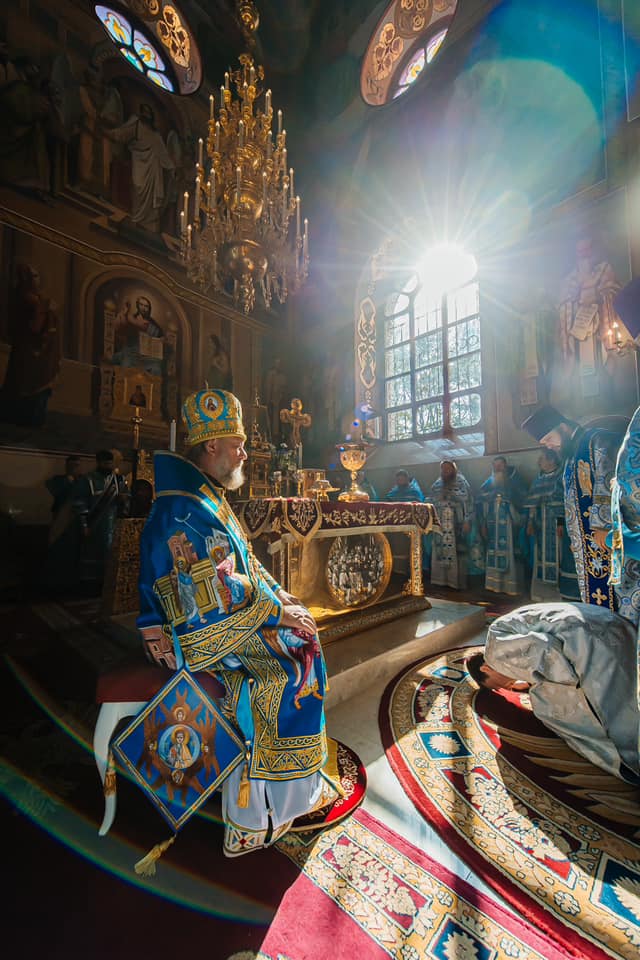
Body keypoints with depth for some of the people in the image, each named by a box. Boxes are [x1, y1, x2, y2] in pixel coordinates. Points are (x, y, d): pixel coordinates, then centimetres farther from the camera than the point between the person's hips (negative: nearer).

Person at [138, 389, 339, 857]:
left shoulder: (209, 499, 10)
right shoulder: (185, 511, -22)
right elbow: (221, 592, -25)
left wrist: (281, 596, 4)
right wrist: (277, 611, -16)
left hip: (228, 616, 9)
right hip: (197, 630, -9)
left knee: (303, 641, 5)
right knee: (291, 668, -12)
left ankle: (304, 777, 19)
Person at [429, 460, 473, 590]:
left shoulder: (462, 483, -1)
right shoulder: (436, 486, 12)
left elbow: (468, 503, -6)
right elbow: (432, 505, 16)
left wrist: (467, 521, -13)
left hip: (456, 525, -4)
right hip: (440, 525, 4)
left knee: (457, 551, -2)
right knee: (440, 551, 5)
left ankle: (458, 581, 7)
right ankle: (442, 579, 14)